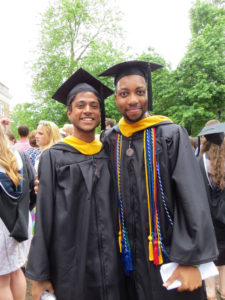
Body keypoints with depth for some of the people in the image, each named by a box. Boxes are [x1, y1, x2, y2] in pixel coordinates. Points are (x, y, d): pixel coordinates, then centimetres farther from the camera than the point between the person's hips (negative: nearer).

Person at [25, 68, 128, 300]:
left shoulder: (109, 156, 4)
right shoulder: (53, 157, -6)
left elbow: (119, 210, 9)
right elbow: (43, 218, -8)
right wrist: (39, 275, -8)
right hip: (70, 265, -3)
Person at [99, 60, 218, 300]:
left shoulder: (171, 135, -9)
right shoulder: (109, 141, 2)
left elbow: (194, 201, -12)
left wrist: (190, 260, -15)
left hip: (169, 253, -3)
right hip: (130, 257, 3)